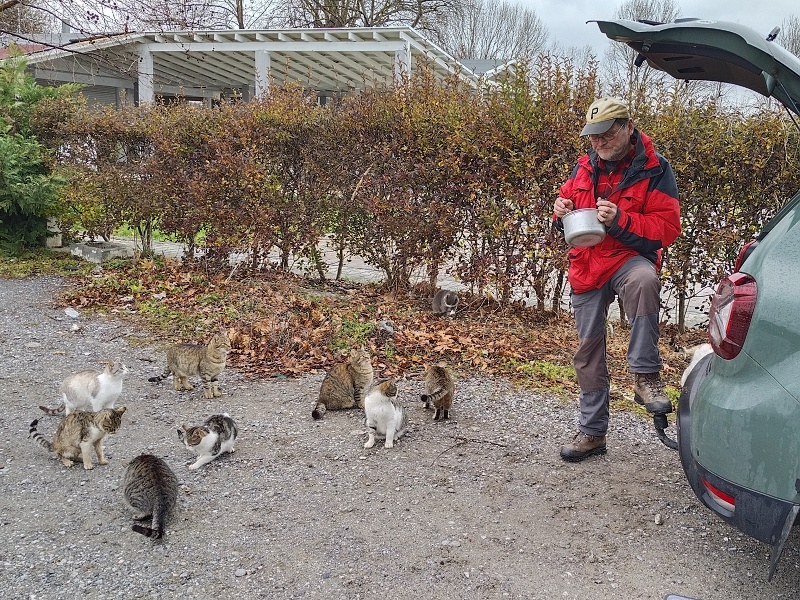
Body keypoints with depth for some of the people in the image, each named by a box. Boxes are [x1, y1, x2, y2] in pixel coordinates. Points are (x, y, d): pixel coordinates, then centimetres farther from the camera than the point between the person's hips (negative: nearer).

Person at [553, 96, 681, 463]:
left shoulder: (654, 170, -7)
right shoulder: (584, 167, 8)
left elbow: (668, 228, -13)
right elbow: (567, 201, 21)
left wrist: (620, 220, -26)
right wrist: (561, 211, -5)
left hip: (629, 258, -5)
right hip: (586, 266, 5)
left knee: (644, 280, -42)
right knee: (588, 349, 8)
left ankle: (645, 375, -29)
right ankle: (592, 431, 22)